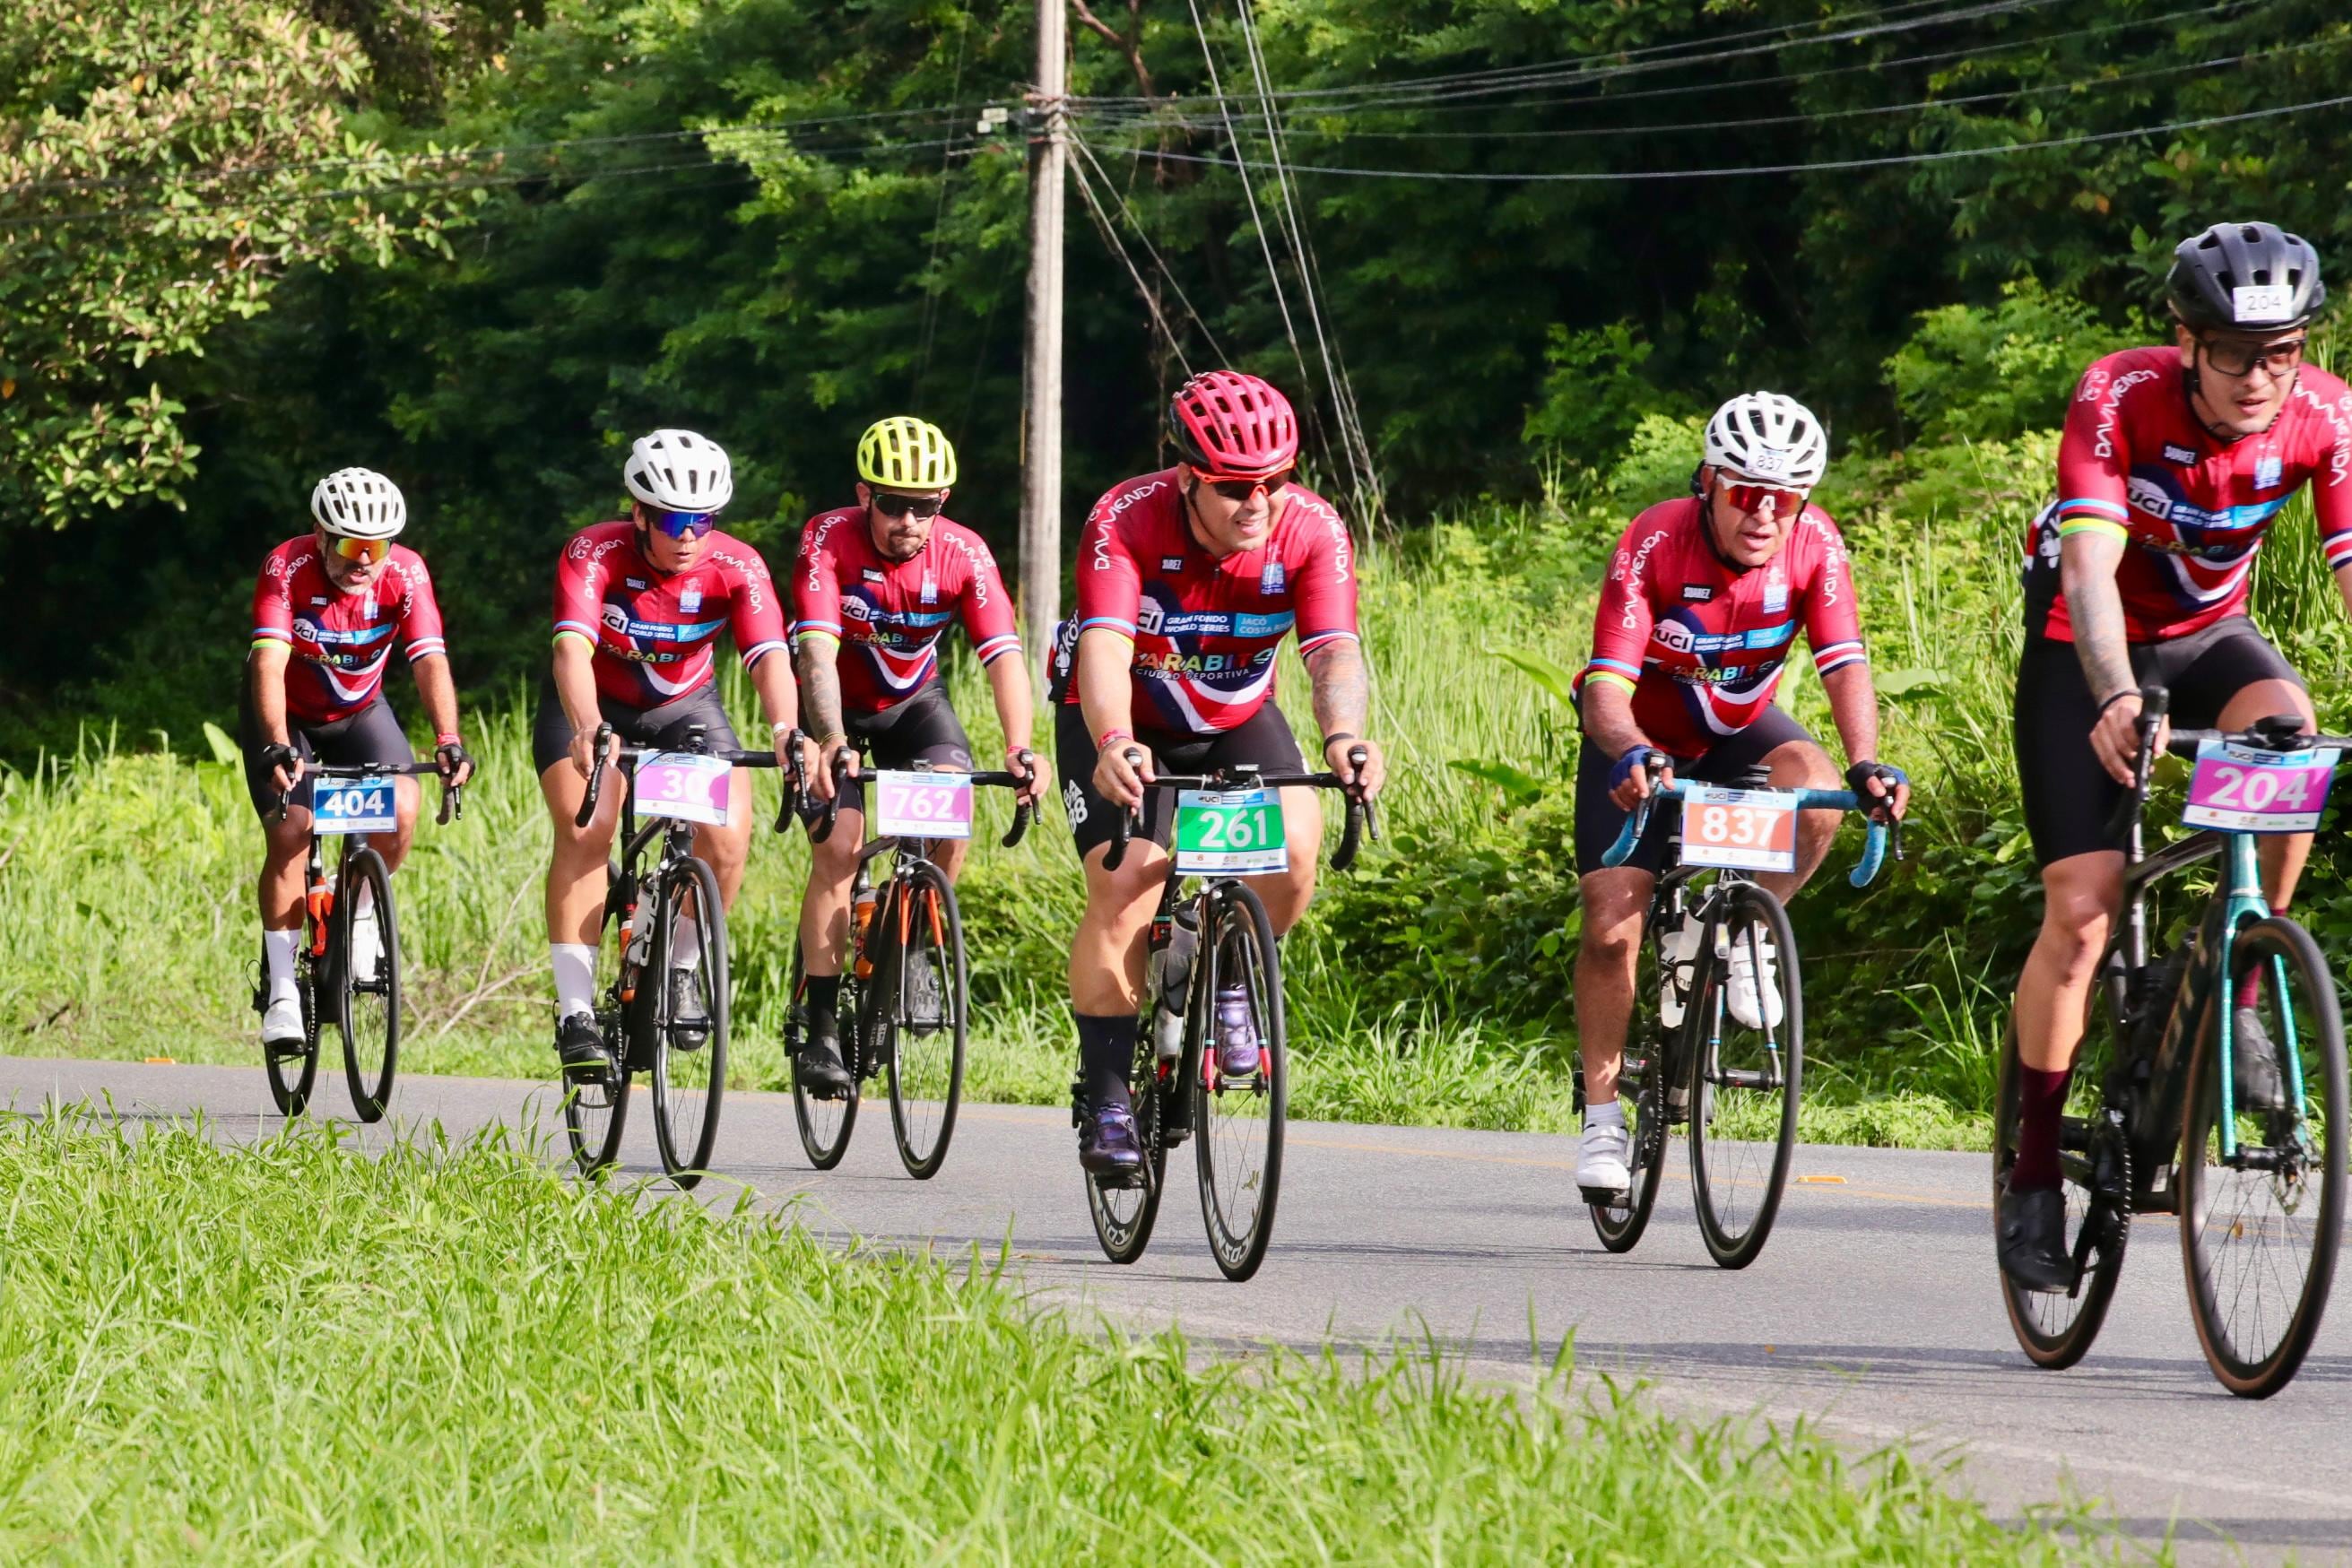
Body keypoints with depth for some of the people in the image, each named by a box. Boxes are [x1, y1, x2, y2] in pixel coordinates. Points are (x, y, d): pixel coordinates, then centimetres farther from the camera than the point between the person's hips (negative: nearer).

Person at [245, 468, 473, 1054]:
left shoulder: (405, 574, -24)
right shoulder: (287, 568, -29)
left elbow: (430, 662, -32)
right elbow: (270, 662, -39)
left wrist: (448, 741, -48)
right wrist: (278, 747, -54)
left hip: (358, 710, 2)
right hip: (286, 713, -2)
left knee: (402, 808, -23)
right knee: (289, 832, -19)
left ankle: (361, 909, 5)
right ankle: (281, 989, -9)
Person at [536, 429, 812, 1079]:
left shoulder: (737, 567, -22)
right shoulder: (593, 555, -28)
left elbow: (769, 657, -34)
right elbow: (573, 648, -42)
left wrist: (786, 731, -54)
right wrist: (589, 731, -61)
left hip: (686, 706, 2)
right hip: (593, 704, -2)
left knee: (727, 840, -19)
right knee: (584, 831, -26)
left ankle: (681, 970, 7)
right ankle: (576, 1012, -21)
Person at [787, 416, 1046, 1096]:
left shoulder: (963, 554, -22)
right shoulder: (829, 540, -27)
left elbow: (1003, 655, -30)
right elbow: (817, 650, -38)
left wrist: (1019, 747, -47)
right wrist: (832, 741, -55)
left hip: (912, 700, 2)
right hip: (835, 705, -2)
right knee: (839, 846, -18)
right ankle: (821, 1029, -13)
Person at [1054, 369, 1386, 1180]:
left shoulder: (1310, 529, -24)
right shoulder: (1126, 520, -30)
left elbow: (1335, 653, -34)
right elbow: (1104, 649, -42)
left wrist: (1343, 735, -57)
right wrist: (1113, 745, -62)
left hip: (1237, 718, 2)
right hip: (1123, 720, -2)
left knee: (1291, 850, -24)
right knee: (1124, 887, -20)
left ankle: (1229, 980, 6)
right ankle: (1104, 1098, -10)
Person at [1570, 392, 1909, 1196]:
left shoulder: (1813, 544, -22)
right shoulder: (1654, 543, -30)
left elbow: (1844, 666, -28)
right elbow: (1607, 684, -35)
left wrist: (1866, 761, -47)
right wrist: (1634, 754, -56)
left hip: (1739, 728, 2)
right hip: (1643, 737, -2)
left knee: (1815, 787, -32)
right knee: (1612, 926, -14)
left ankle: (1745, 936, -7)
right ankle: (1602, 1116, 1)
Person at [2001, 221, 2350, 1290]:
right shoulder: (2119, 398, -29)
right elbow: (2088, 567, -40)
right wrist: (2115, 701, -57)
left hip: (2208, 633, 2)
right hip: (2083, 646, -2)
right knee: (2081, 912, -12)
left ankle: (2236, 992, -13)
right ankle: (2033, 1175, 1)